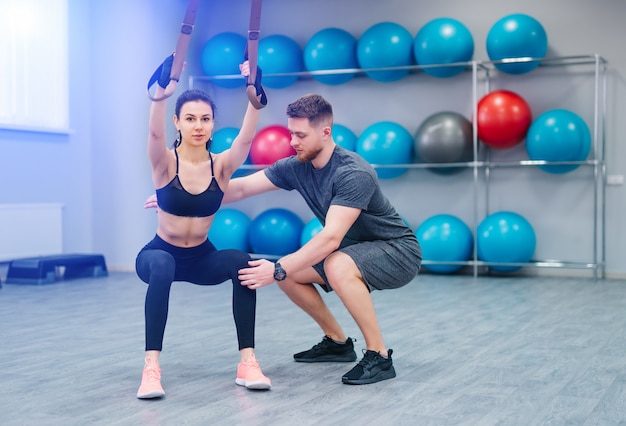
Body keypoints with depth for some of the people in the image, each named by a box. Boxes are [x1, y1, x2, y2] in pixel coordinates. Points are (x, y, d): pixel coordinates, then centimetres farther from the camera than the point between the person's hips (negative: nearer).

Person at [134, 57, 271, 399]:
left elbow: (246, 137, -29)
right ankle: (151, 367, -36)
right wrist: (161, 92, -55)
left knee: (242, 263, -29)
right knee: (163, 267, -38)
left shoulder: (222, 165, -11)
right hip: (160, 254, -2)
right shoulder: (165, 163, -17)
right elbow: (155, 133, -38)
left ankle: (247, 362, -22)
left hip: (202, 258, 2)